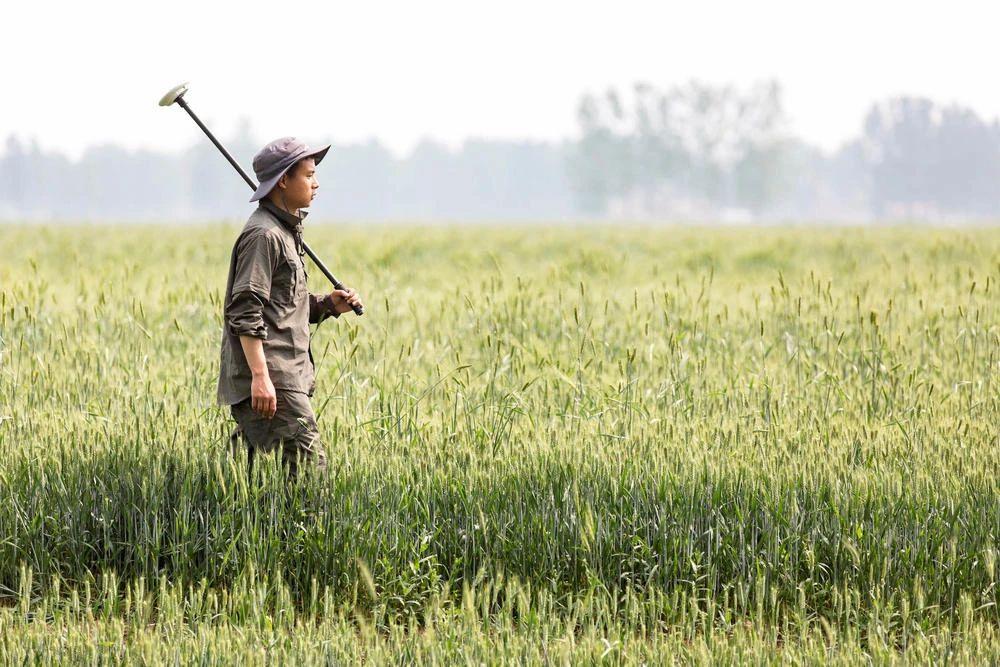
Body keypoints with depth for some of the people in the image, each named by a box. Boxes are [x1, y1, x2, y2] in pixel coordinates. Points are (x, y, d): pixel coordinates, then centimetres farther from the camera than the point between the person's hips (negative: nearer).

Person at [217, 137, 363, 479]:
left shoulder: (286, 231, 21)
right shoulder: (263, 234, -11)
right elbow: (245, 312, -19)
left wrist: (328, 305, 10)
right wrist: (260, 376, -25)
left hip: (290, 378, 10)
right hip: (268, 381, -10)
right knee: (310, 465, -16)